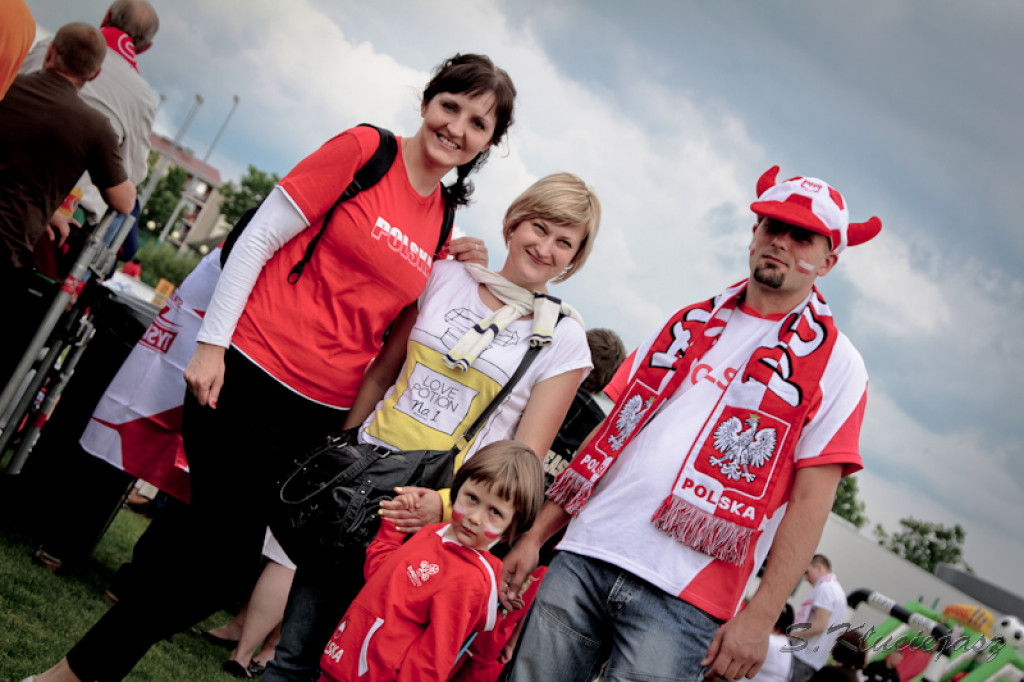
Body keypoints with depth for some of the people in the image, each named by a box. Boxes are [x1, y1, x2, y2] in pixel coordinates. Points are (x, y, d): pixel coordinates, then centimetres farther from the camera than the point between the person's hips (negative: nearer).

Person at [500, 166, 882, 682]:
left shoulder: (833, 364, 3)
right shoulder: (690, 324, 16)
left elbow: (811, 500, -4)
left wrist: (760, 617, -11)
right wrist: (536, 534, 12)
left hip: (684, 597, -4)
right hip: (584, 554, 4)